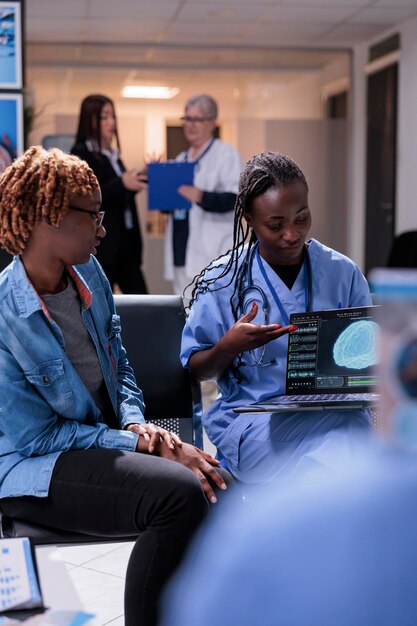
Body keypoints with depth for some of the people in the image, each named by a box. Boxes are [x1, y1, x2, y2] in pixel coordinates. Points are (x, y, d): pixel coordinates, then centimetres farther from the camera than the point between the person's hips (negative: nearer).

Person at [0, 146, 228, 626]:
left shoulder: (89, 274, 3)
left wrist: (136, 422, -6)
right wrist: (138, 444, -19)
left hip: (107, 439, 7)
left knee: (217, 492, -16)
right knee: (178, 492, -29)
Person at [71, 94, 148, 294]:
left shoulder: (112, 154, 16)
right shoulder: (80, 154, -7)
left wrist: (137, 181, 8)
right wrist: (122, 184, -25)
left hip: (124, 242, 8)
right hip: (98, 245, -8)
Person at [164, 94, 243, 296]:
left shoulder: (225, 153, 0)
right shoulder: (181, 159, 21)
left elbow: (234, 197, -13)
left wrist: (201, 197, -28)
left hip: (211, 253, -7)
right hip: (183, 251, 7)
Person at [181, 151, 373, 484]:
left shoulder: (343, 272, 8)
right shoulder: (222, 280, 1)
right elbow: (195, 368, 6)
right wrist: (229, 347, -16)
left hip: (333, 411, 3)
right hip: (253, 416, -3)